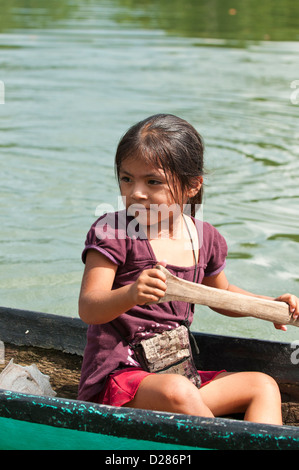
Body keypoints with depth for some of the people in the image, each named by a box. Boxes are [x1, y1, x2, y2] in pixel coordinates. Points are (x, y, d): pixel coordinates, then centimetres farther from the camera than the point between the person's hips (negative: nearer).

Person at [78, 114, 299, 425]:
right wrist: (130, 295, -39)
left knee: (263, 385, -1)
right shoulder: (112, 232, -10)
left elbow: (222, 294, 26)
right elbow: (88, 309, -19)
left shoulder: (204, 238, 6)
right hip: (115, 377, -6)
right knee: (178, 392, -35)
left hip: (175, 373, 7)